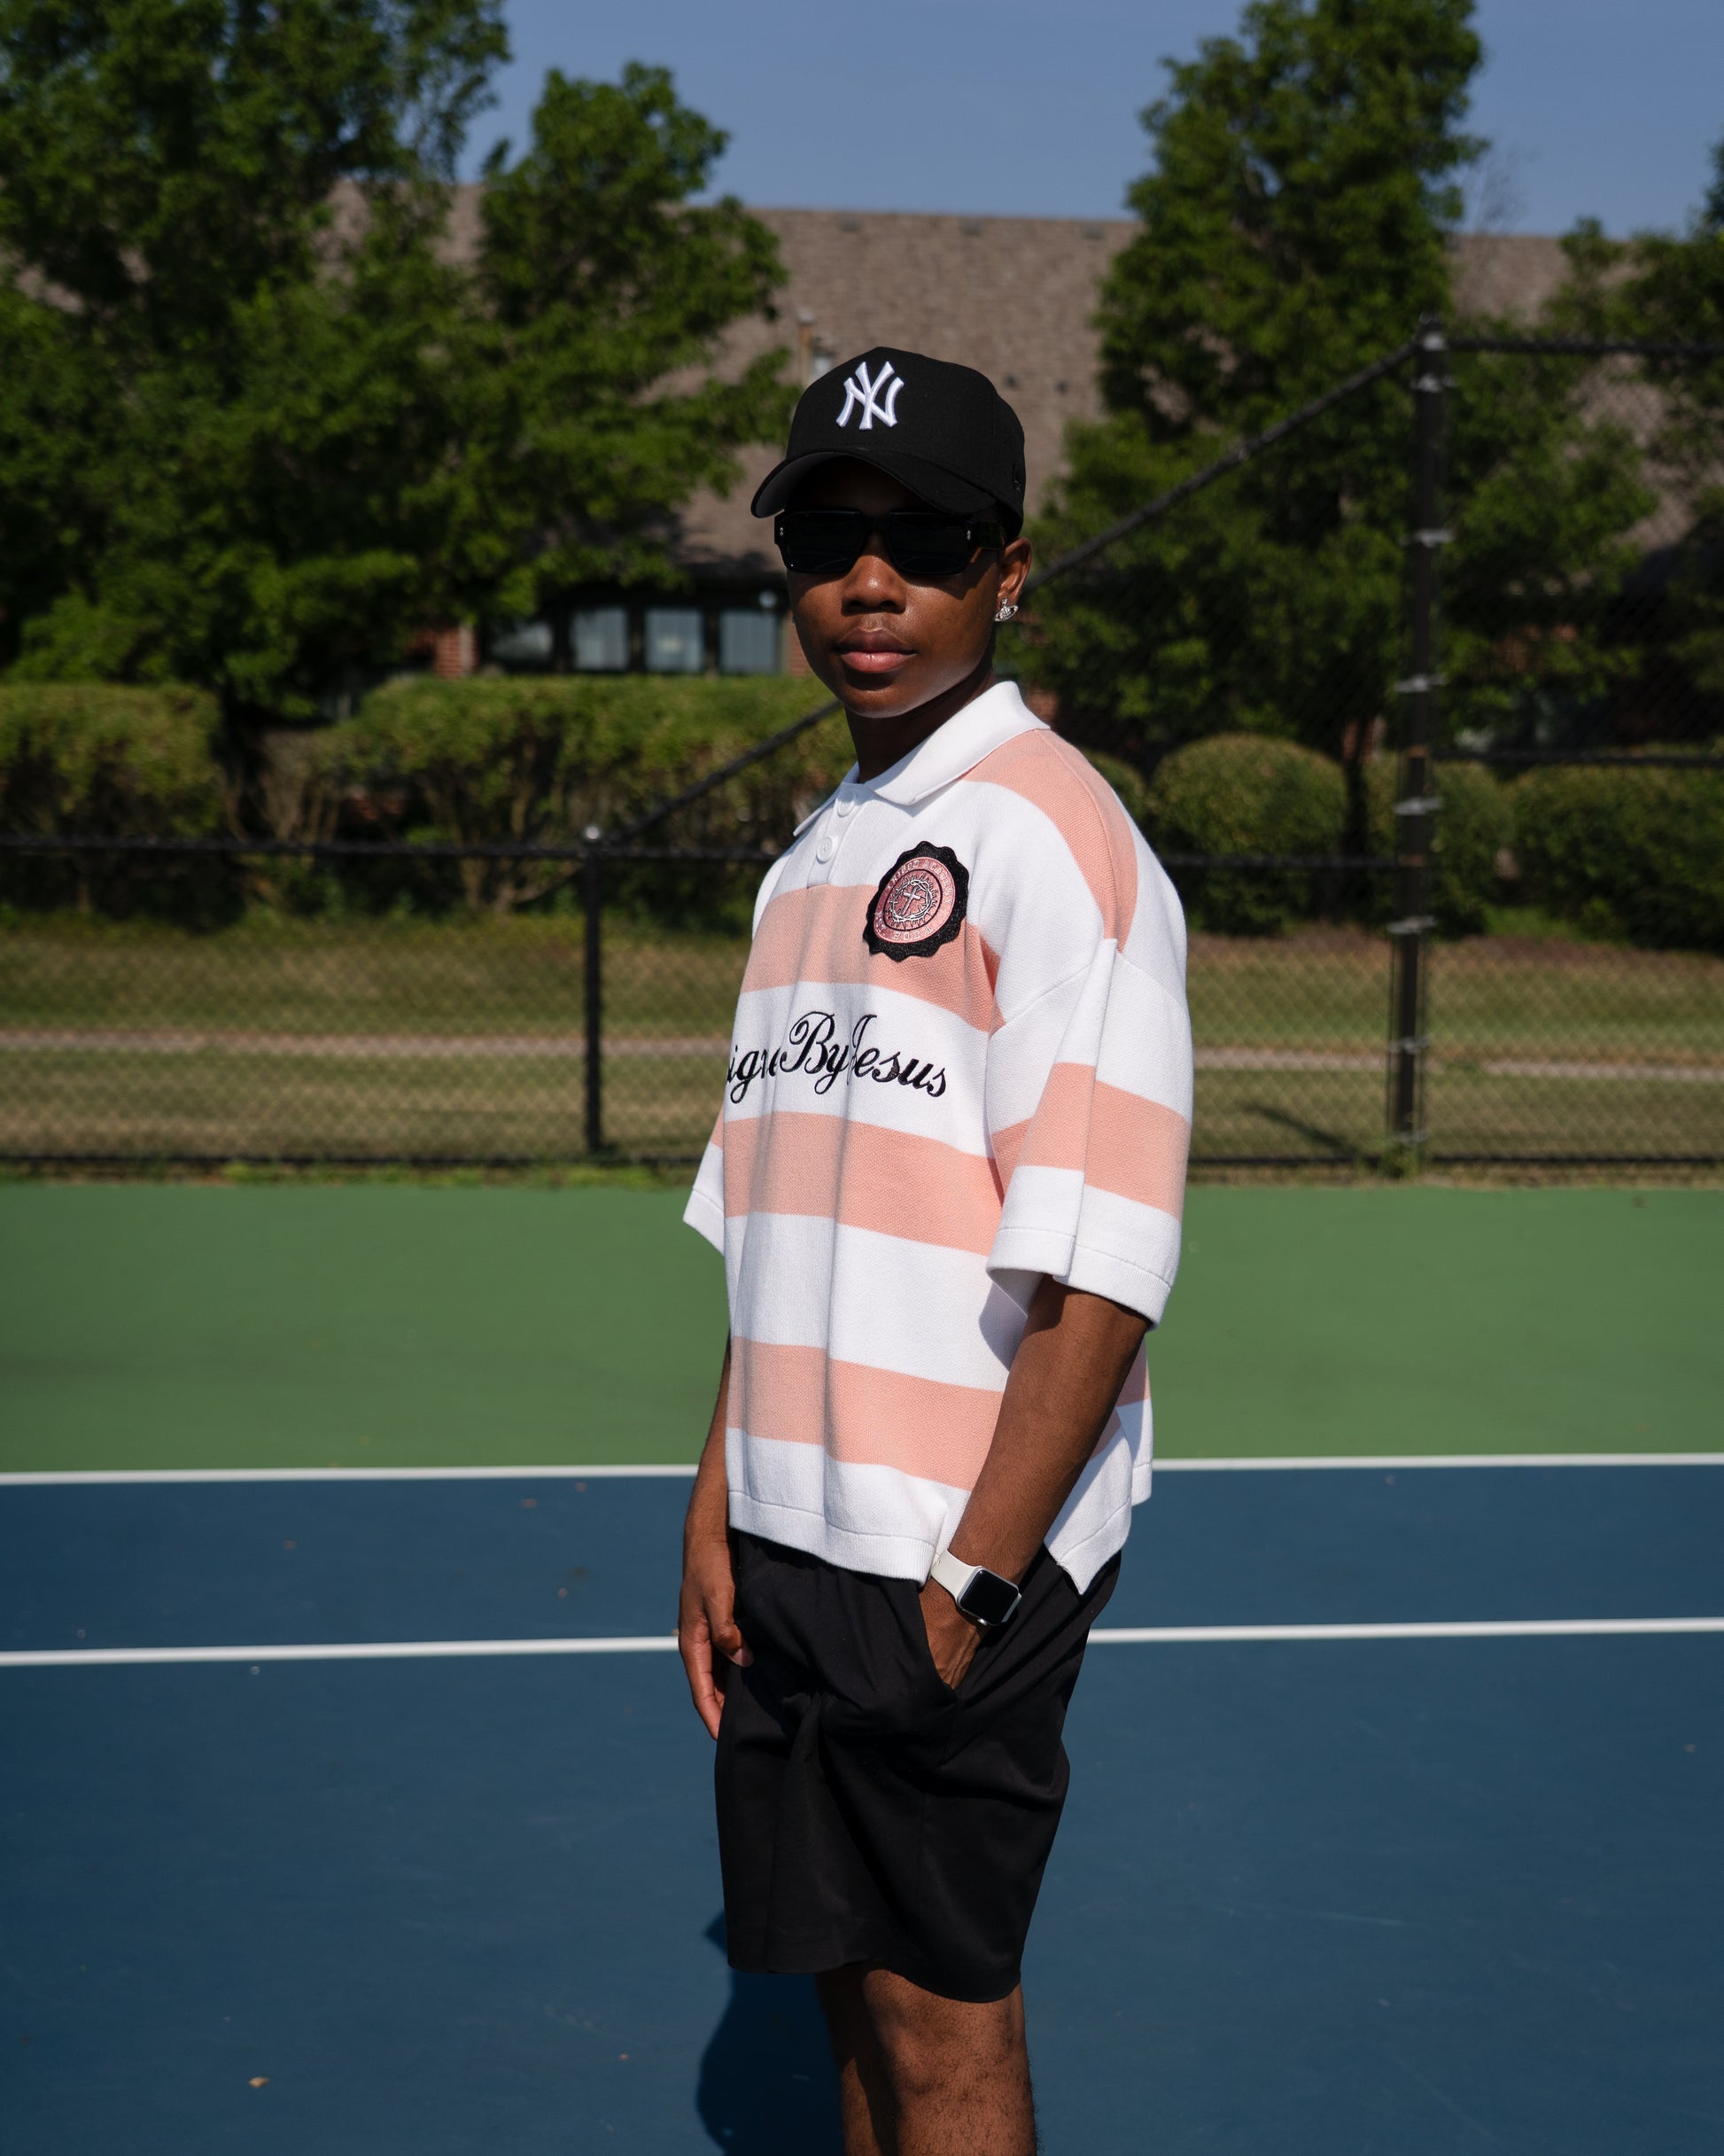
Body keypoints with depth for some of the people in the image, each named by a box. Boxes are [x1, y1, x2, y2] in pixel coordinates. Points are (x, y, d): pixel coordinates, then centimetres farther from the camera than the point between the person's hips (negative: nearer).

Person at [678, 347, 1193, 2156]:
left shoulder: (1050, 837, -13)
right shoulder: (808, 863, 13)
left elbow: (1098, 1274, -17)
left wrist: (976, 1578, -17)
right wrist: (717, 1511, 11)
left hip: (960, 1555, -7)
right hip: (792, 1544, 7)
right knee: (850, 1987, 16)